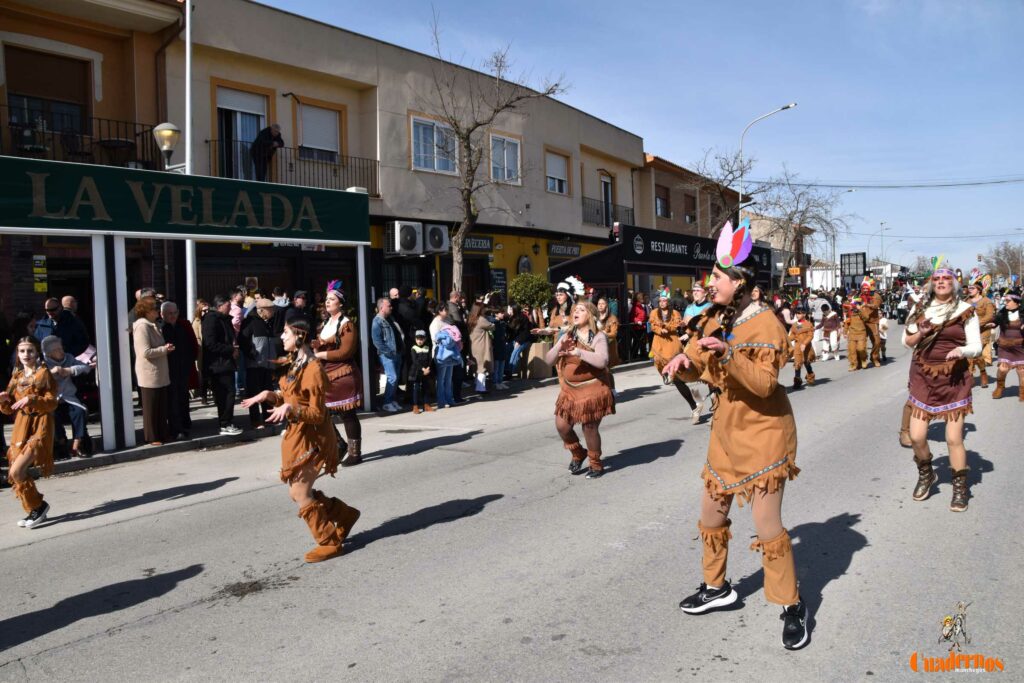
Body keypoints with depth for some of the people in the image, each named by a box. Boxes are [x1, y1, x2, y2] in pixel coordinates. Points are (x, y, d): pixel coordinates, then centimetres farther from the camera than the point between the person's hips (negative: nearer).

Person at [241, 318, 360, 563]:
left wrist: (290, 409, -32)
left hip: (311, 439, -9)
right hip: (296, 435, 9)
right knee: (298, 492, 13)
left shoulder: (313, 369, -20)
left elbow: (317, 414, -19)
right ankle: (345, 515, 27)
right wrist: (269, 395, 2)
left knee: (300, 493, -3)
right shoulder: (296, 364, 8)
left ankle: (329, 542, 11)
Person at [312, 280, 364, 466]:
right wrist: (316, 345, 2)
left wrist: (321, 355, -15)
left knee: (348, 415, -1)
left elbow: (345, 352, -18)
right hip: (326, 375, 8)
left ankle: (355, 453, 9)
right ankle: (340, 446, 23)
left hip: (343, 375, -8)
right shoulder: (326, 323, 17)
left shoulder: (347, 325, -10)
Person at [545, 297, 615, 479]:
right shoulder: (567, 336, 6)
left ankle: (596, 464, 22)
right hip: (569, 389, 5)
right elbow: (549, 361, 2)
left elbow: (602, 361, -24)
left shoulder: (598, 337, -8)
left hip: (592, 389, -5)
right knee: (562, 425, 5)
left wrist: (578, 352, -30)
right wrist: (558, 348, -17)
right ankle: (578, 454, 33)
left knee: (589, 428, -2)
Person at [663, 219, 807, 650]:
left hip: (763, 433, -8)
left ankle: (792, 607, 13)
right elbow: (697, 364, 9)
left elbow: (764, 382, -25)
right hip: (727, 431, 8)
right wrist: (685, 362, -14)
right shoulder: (717, 320, 6)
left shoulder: (765, 323, -16)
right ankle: (716, 588, 35)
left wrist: (729, 354, -38)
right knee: (711, 515, 15)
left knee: (767, 526, -6)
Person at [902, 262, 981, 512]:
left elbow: (976, 347, -3)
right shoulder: (920, 309, 5)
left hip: (954, 379, -2)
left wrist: (961, 350, -24)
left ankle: (960, 487, 17)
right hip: (923, 377, 2)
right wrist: (920, 333, -9)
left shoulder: (965, 310, -3)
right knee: (916, 436, 0)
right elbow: (906, 342, 12)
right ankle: (926, 475, 28)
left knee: (954, 438, -3)